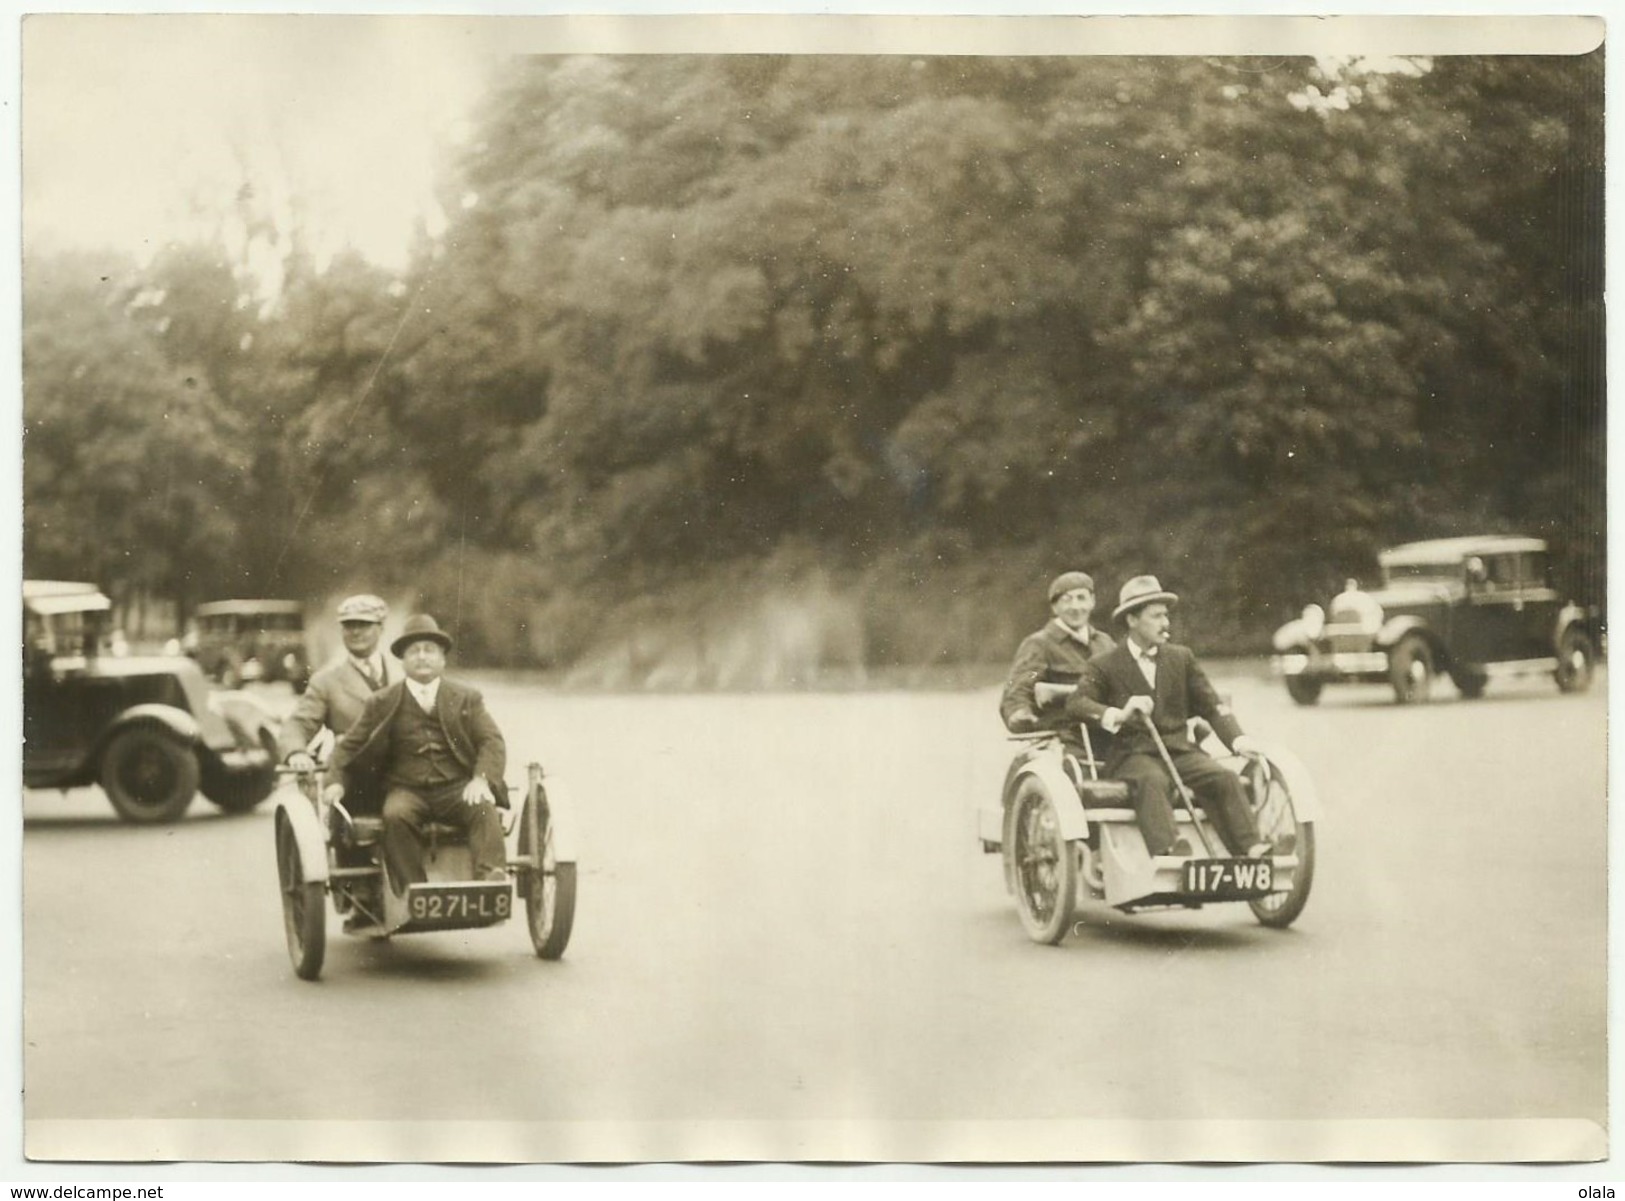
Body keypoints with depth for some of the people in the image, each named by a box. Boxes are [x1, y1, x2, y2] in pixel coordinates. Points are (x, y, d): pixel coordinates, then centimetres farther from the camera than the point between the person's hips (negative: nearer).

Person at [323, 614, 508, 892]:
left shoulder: (467, 698, 14)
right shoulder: (382, 703, 13)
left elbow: (492, 742, 5)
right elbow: (350, 745, 13)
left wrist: (482, 779, -15)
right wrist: (336, 781, -7)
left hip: (457, 789, 1)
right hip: (407, 790, 0)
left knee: (484, 808, -31)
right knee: (395, 815, -33)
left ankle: (491, 875, -43)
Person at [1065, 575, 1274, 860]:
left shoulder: (1182, 658, 17)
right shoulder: (1105, 665, 5)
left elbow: (1211, 705, 11)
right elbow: (1075, 703, -9)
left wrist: (1237, 739, -8)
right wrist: (1117, 715, -27)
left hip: (1180, 750, 4)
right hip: (1132, 754, -4)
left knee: (1225, 779, -23)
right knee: (1153, 780, -36)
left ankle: (1251, 850, -33)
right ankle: (1167, 851, -54)